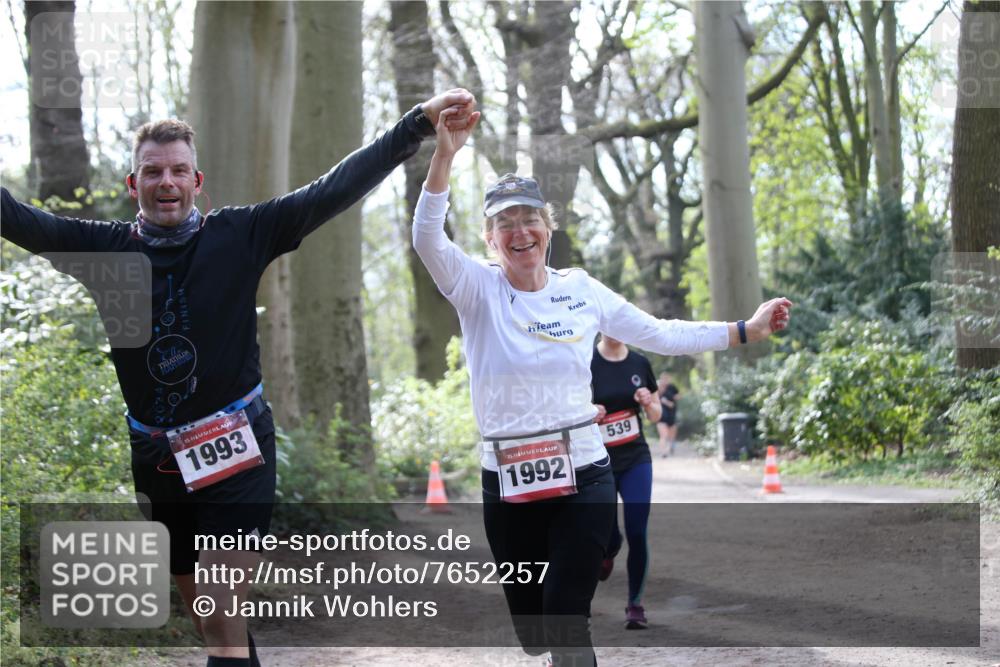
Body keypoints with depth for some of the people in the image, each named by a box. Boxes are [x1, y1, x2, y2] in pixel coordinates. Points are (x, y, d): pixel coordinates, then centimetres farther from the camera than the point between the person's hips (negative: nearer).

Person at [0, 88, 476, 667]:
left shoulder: (240, 235, -6)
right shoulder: (104, 247, -1)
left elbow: (333, 191, -10)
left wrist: (420, 124, -17)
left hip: (235, 451, -4)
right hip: (155, 460, 4)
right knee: (207, 618, 17)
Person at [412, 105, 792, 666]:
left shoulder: (581, 291, 4)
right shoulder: (478, 289, -4)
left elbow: (660, 335, 9)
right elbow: (428, 239, -21)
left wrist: (747, 330, 5)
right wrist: (445, 155, -34)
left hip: (582, 478, 0)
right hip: (508, 486, 0)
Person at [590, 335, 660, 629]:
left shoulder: (640, 364, 3)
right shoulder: (585, 364, -8)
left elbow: (655, 415, 12)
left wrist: (648, 402, -10)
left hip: (636, 461, 2)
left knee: (637, 534, -7)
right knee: (609, 537, 2)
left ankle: (635, 604, 7)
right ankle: (607, 553, 40)